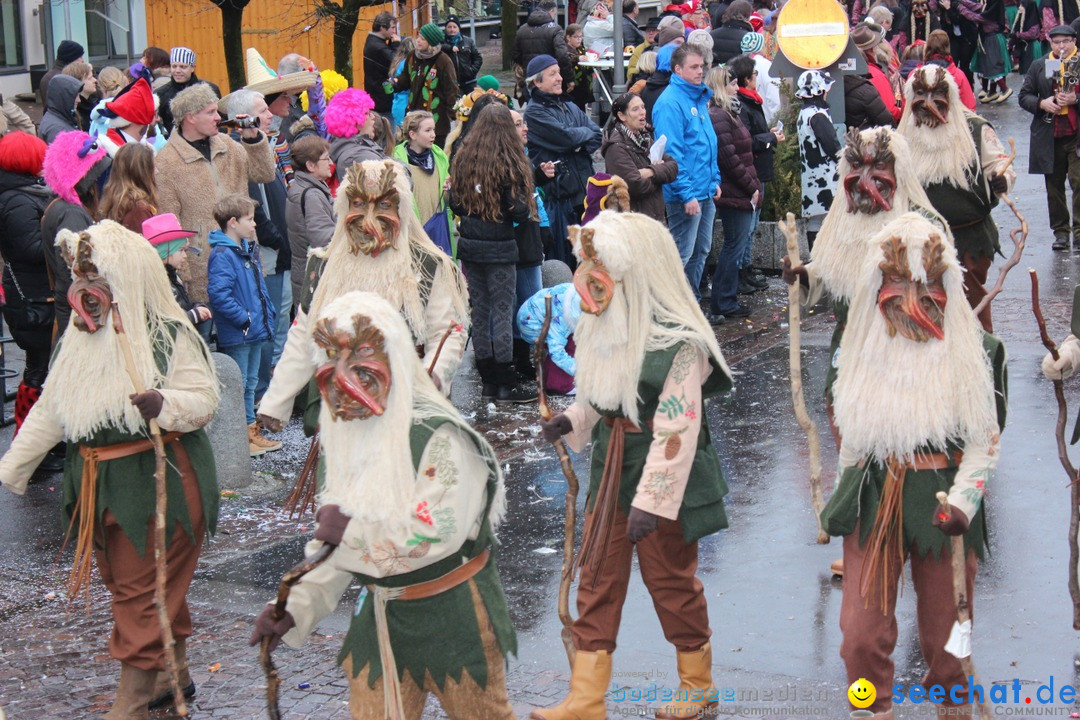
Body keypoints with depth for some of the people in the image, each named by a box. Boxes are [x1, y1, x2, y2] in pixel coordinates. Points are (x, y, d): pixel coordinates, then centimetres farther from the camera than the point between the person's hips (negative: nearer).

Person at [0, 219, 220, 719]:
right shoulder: (78, 340, 8)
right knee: (123, 585, 16)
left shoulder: (169, 336, -12)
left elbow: (204, 399, -14)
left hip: (159, 482, -7)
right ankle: (175, 674, 32)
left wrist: (164, 404, -34)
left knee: (143, 591, -2)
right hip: (97, 485, 7)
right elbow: (50, 411, 13)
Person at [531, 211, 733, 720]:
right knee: (597, 574, 7)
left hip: (665, 478, -7)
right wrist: (571, 421, -3)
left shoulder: (677, 343, -22)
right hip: (611, 468, 7)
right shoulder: (605, 330, 2)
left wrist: (651, 501, -26)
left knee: (670, 578, 8)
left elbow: (676, 430, -24)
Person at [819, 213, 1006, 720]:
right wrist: (843, 500, 19)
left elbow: (985, 441, -4)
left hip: (940, 503, -2)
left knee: (945, 637, 7)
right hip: (872, 504, 2)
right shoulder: (864, 352, 5)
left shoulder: (973, 353, -5)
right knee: (861, 635, -2)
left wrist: (963, 500, -18)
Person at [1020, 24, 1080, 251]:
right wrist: (1042, 103, -8)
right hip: (1049, 136, 3)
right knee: (1054, 186, 8)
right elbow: (1024, 96, 10)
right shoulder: (1039, 66, 10)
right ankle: (1060, 232, 17)